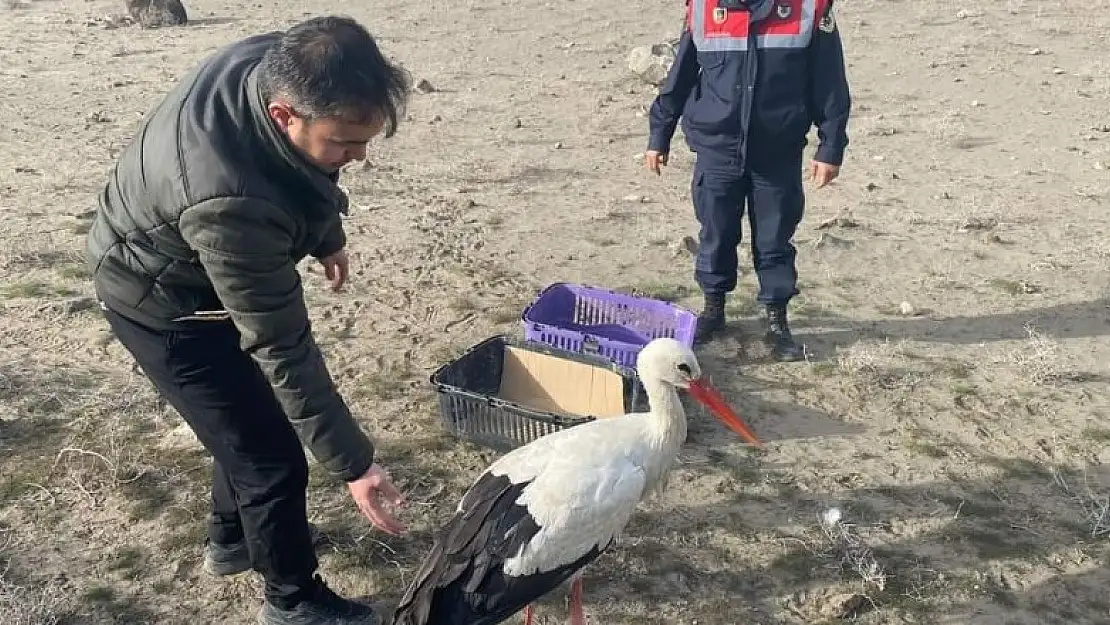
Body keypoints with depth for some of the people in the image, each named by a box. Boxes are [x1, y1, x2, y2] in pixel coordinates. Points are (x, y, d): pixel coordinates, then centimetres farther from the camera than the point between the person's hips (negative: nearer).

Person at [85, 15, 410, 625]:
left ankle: (232, 538, 46)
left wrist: (326, 235, 15)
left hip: (209, 270, 8)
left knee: (251, 417, 22)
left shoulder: (279, 63, -22)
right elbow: (281, 349, -35)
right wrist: (352, 463, -27)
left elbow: (304, 178, 2)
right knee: (271, 459, -1)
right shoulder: (233, 204, -44)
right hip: (164, 302, -8)